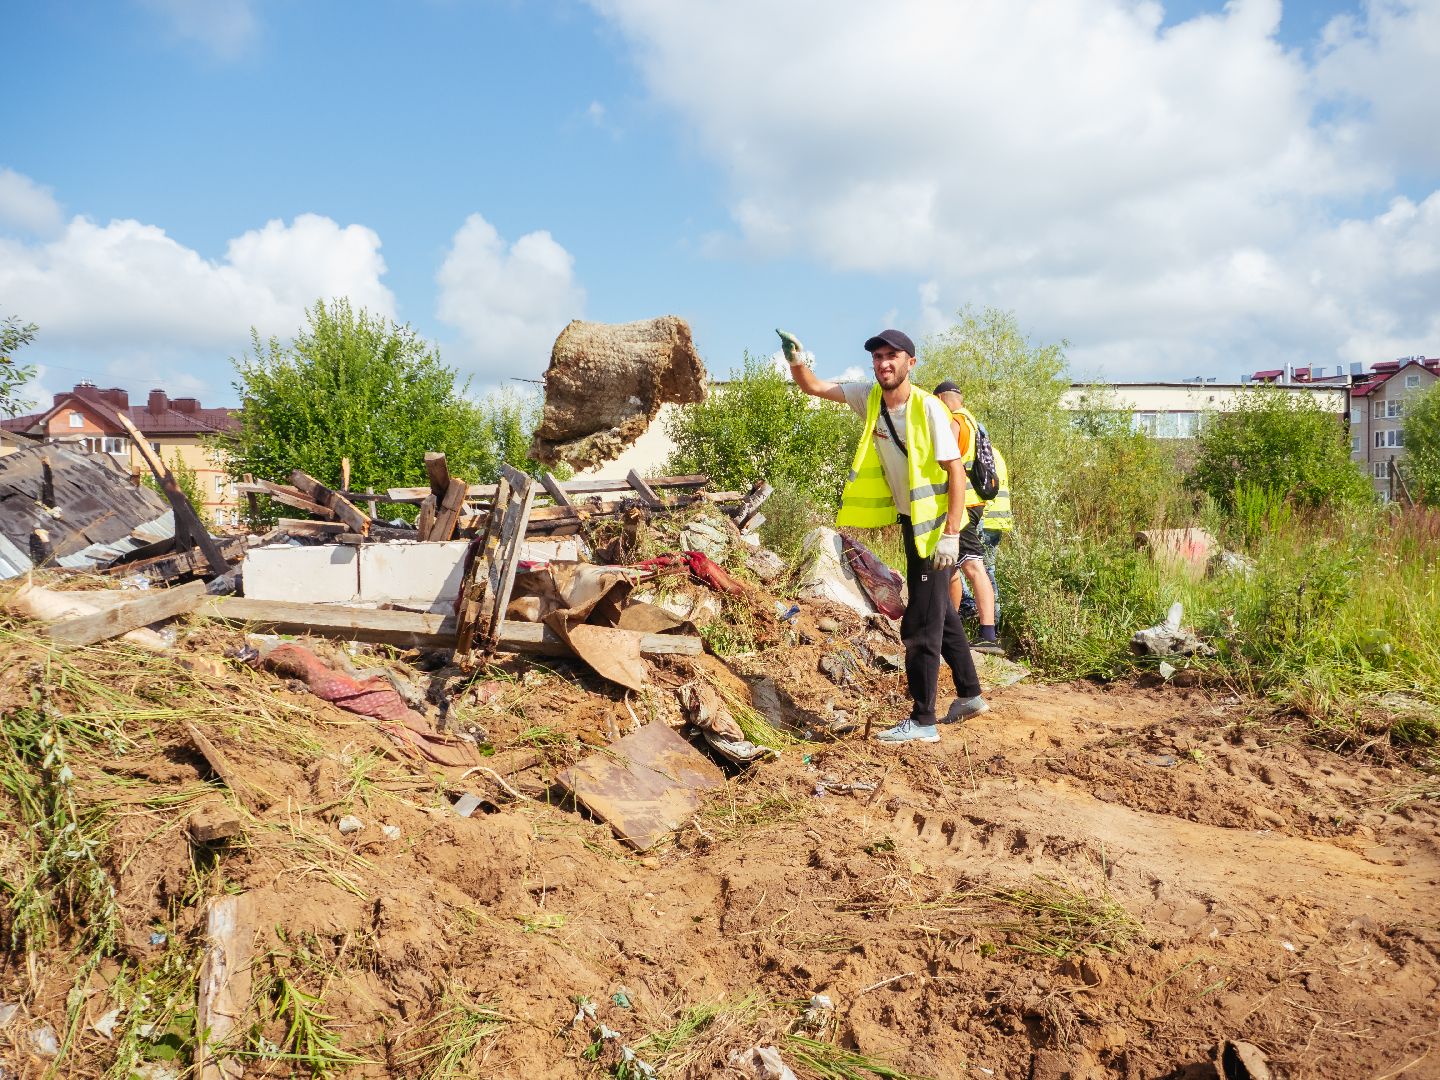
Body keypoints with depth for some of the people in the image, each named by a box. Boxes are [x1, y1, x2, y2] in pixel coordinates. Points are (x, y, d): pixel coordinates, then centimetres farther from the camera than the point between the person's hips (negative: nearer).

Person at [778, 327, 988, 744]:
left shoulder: (928, 408, -20)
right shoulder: (870, 397, -1)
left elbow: (956, 471, -19)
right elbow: (814, 386, 6)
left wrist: (951, 534, -25)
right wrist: (796, 360, -16)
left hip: (935, 525, -8)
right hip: (911, 522, 8)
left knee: (921, 624, -6)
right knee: (941, 612, 19)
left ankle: (923, 721, 2)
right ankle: (970, 695, 35)